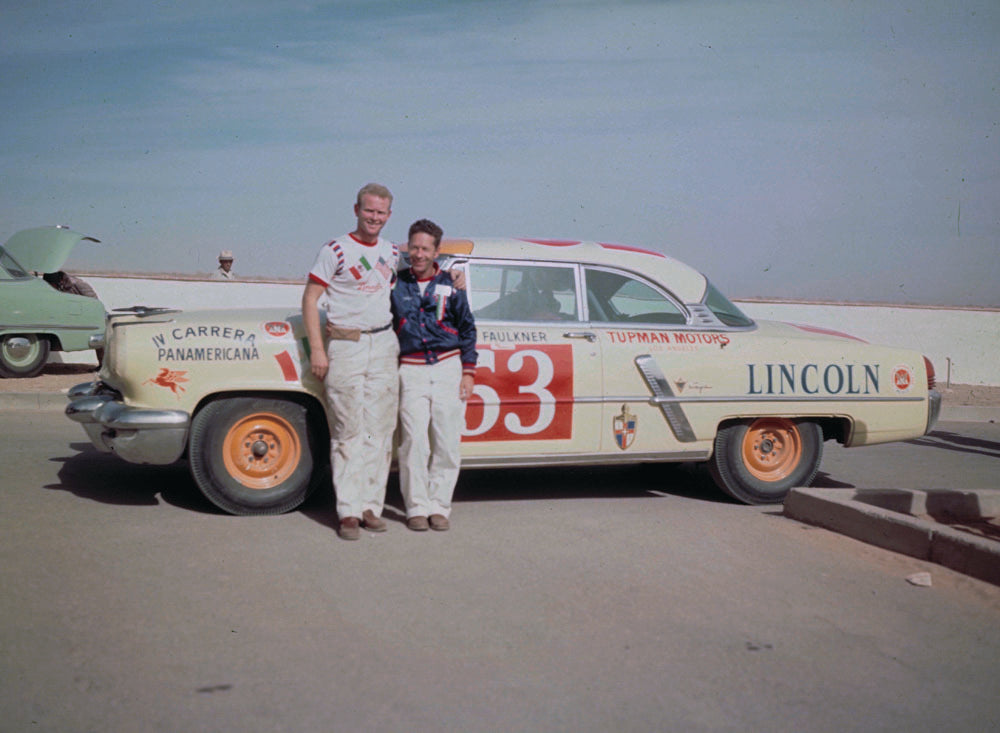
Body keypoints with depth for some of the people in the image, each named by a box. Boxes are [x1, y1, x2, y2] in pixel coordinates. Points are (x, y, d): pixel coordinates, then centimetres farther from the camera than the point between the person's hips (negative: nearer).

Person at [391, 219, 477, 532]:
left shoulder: (450, 285, 6)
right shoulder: (396, 284, 6)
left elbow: (467, 329, 11)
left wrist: (468, 372, 5)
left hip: (448, 368, 0)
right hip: (412, 370, 0)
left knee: (447, 444, 0)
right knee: (414, 442, -5)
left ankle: (439, 506, 11)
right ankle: (417, 508, 6)